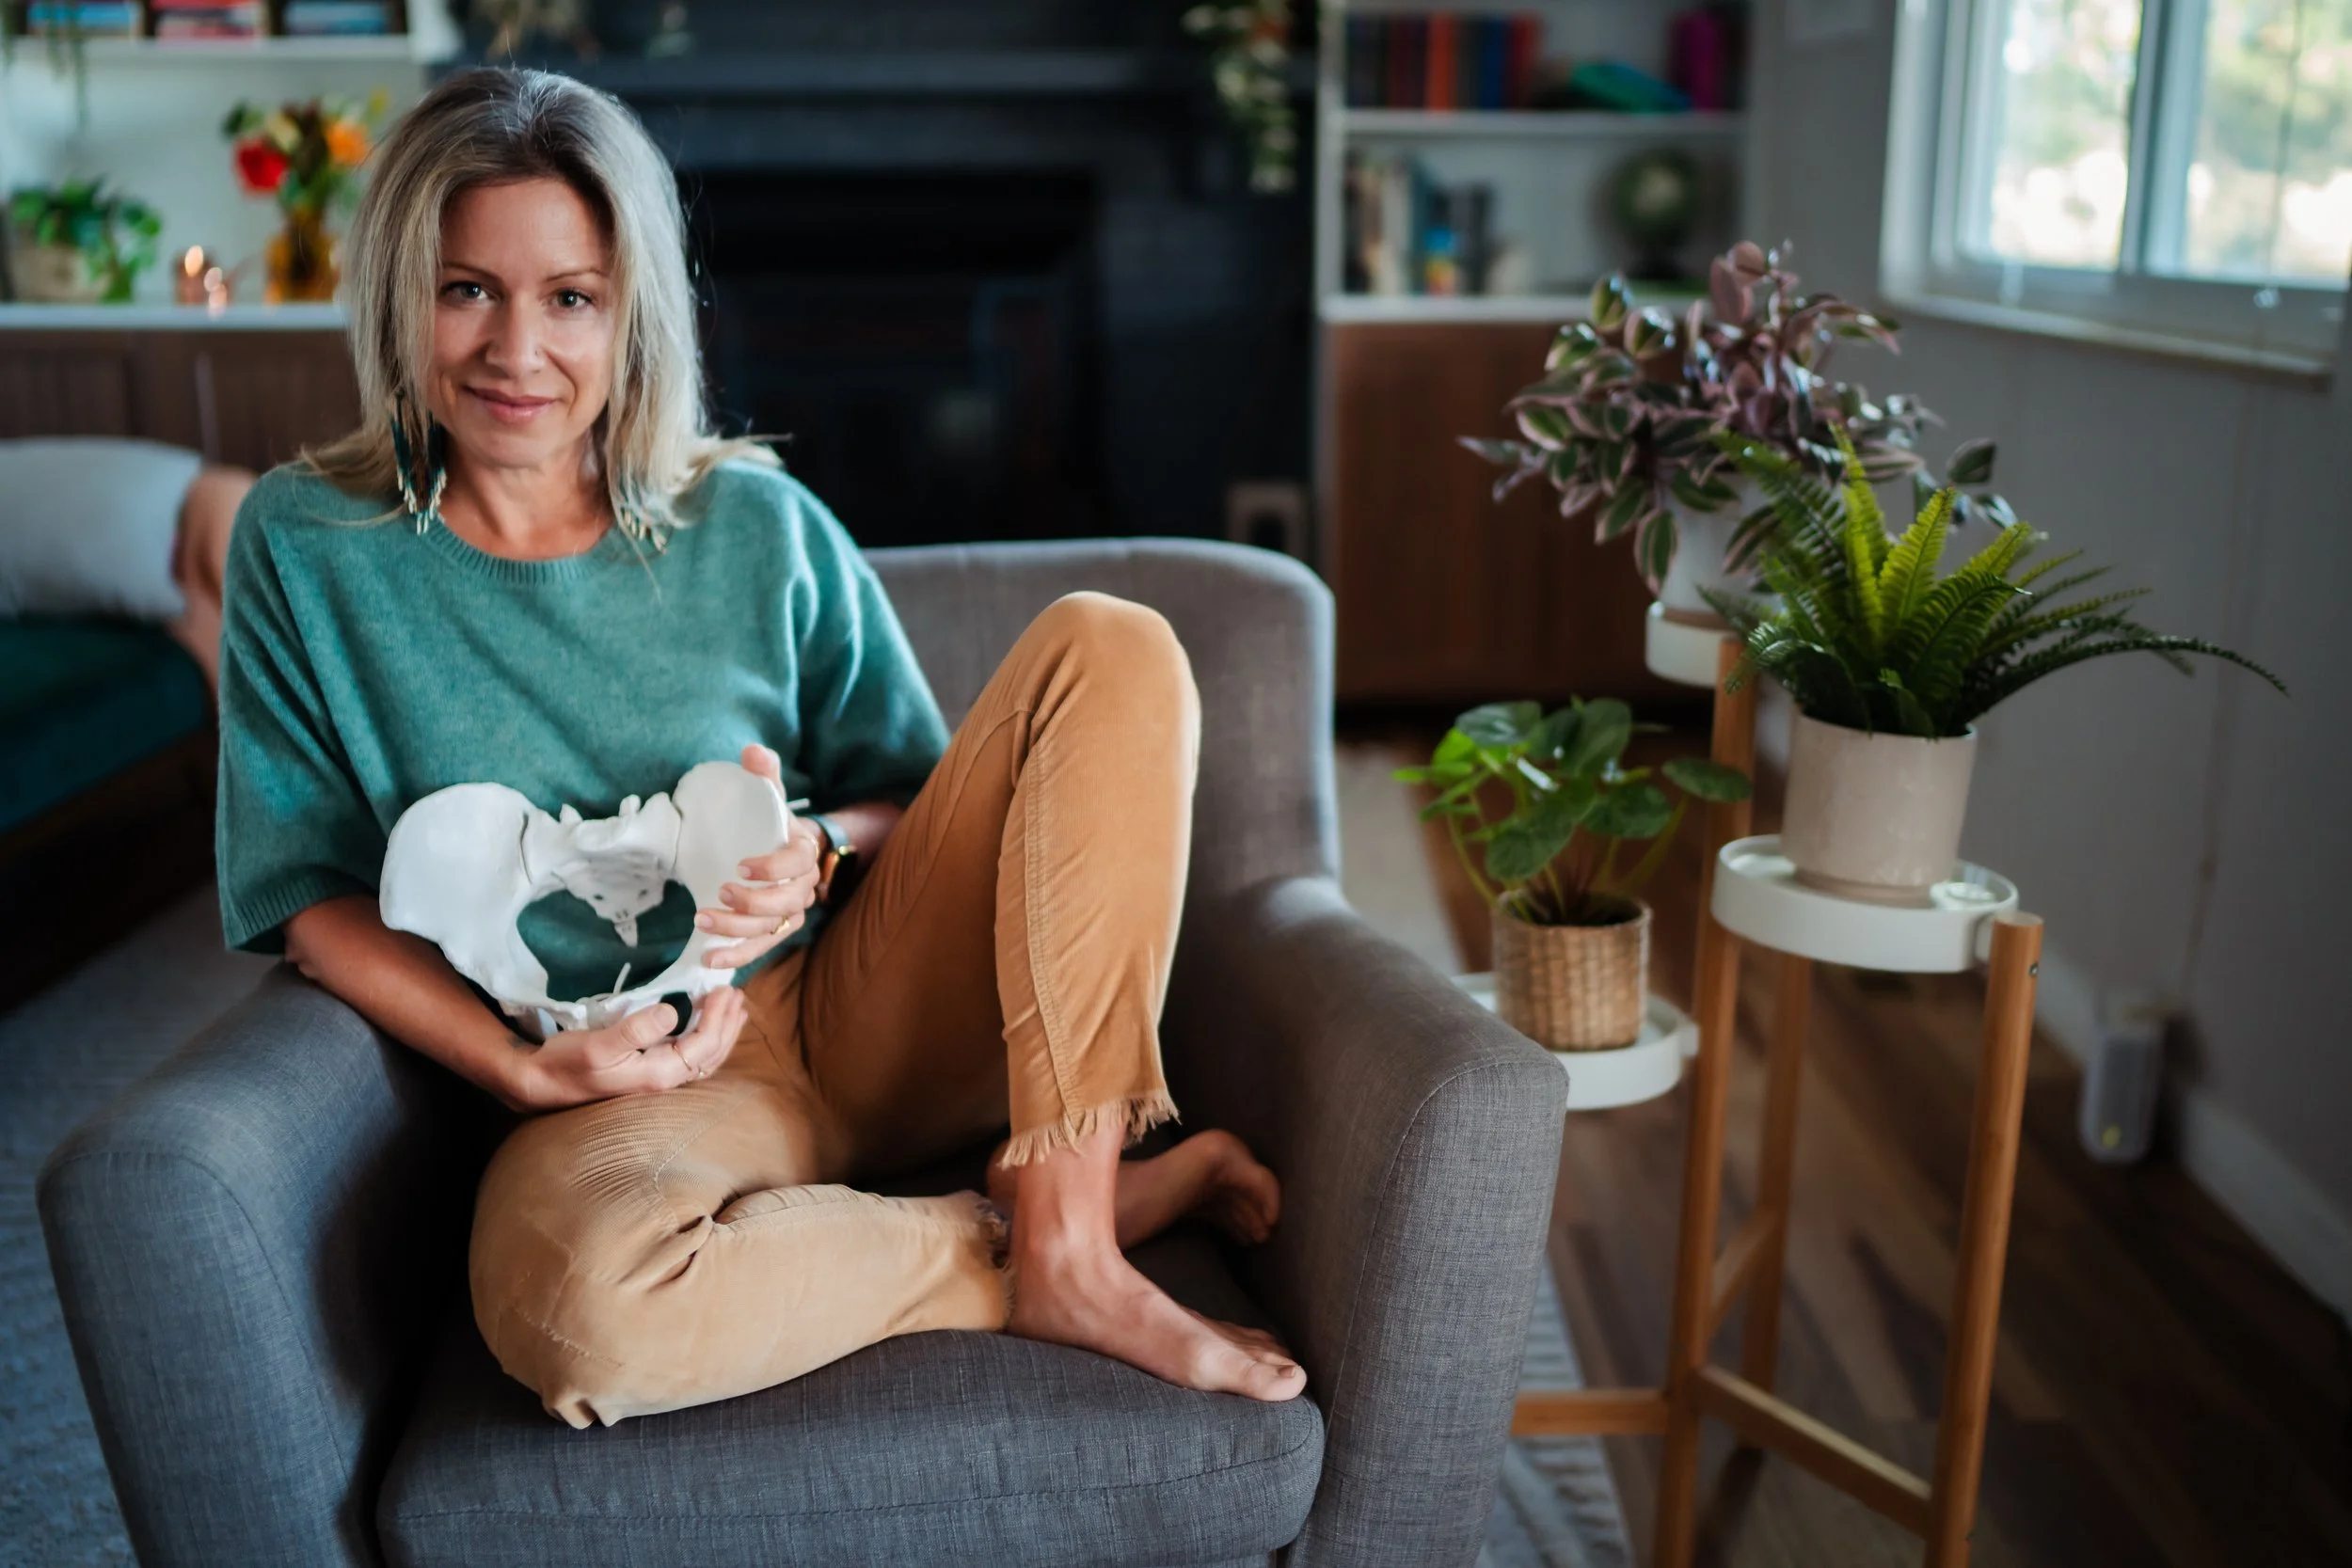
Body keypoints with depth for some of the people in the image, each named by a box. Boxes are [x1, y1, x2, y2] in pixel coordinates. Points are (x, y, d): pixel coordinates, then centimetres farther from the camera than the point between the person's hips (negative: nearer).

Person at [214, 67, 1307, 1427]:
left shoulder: (756, 528, 1)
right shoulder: (308, 546, 0)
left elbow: (924, 802, 9)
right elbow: (309, 893, 2)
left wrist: (821, 854, -14)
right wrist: (522, 1067, -12)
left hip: (858, 1012, 3)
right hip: (631, 1085, -2)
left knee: (1110, 647, -14)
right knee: (572, 1306, -39)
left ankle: (1061, 1236, -21)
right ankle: (1129, 1189, -16)